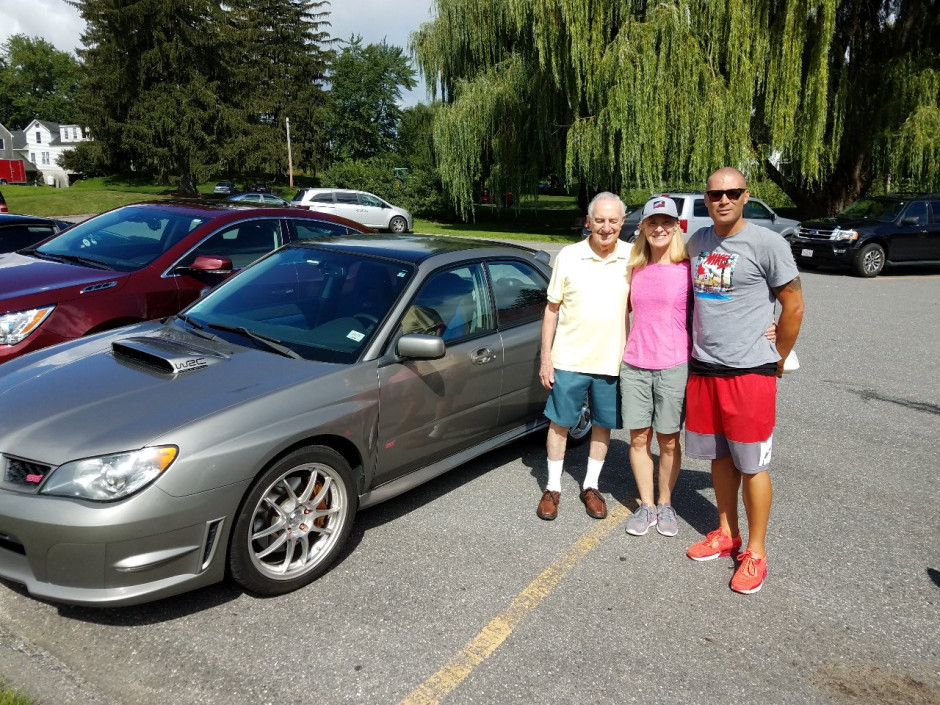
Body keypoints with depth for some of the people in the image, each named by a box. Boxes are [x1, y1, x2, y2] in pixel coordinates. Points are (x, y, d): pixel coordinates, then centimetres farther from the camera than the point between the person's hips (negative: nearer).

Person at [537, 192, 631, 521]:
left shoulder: (633, 258, -2)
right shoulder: (568, 256, -3)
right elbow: (552, 309, 1)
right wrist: (545, 357, -3)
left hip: (611, 361, 1)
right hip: (569, 358, -1)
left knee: (603, 425, 12)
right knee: (559, 423, 8)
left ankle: (591, 486, 31)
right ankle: (552, 487, 24)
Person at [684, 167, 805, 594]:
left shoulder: (767, 244, -10)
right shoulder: (697, 241, 7)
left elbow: (794, 306, -4)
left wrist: (776, 362, 2)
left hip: (748, 372, -5)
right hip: (702, 369, 6)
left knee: (752, 465, 3)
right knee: (719, 457, 16)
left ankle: (755, 552, 18)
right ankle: (726, 534, 32)